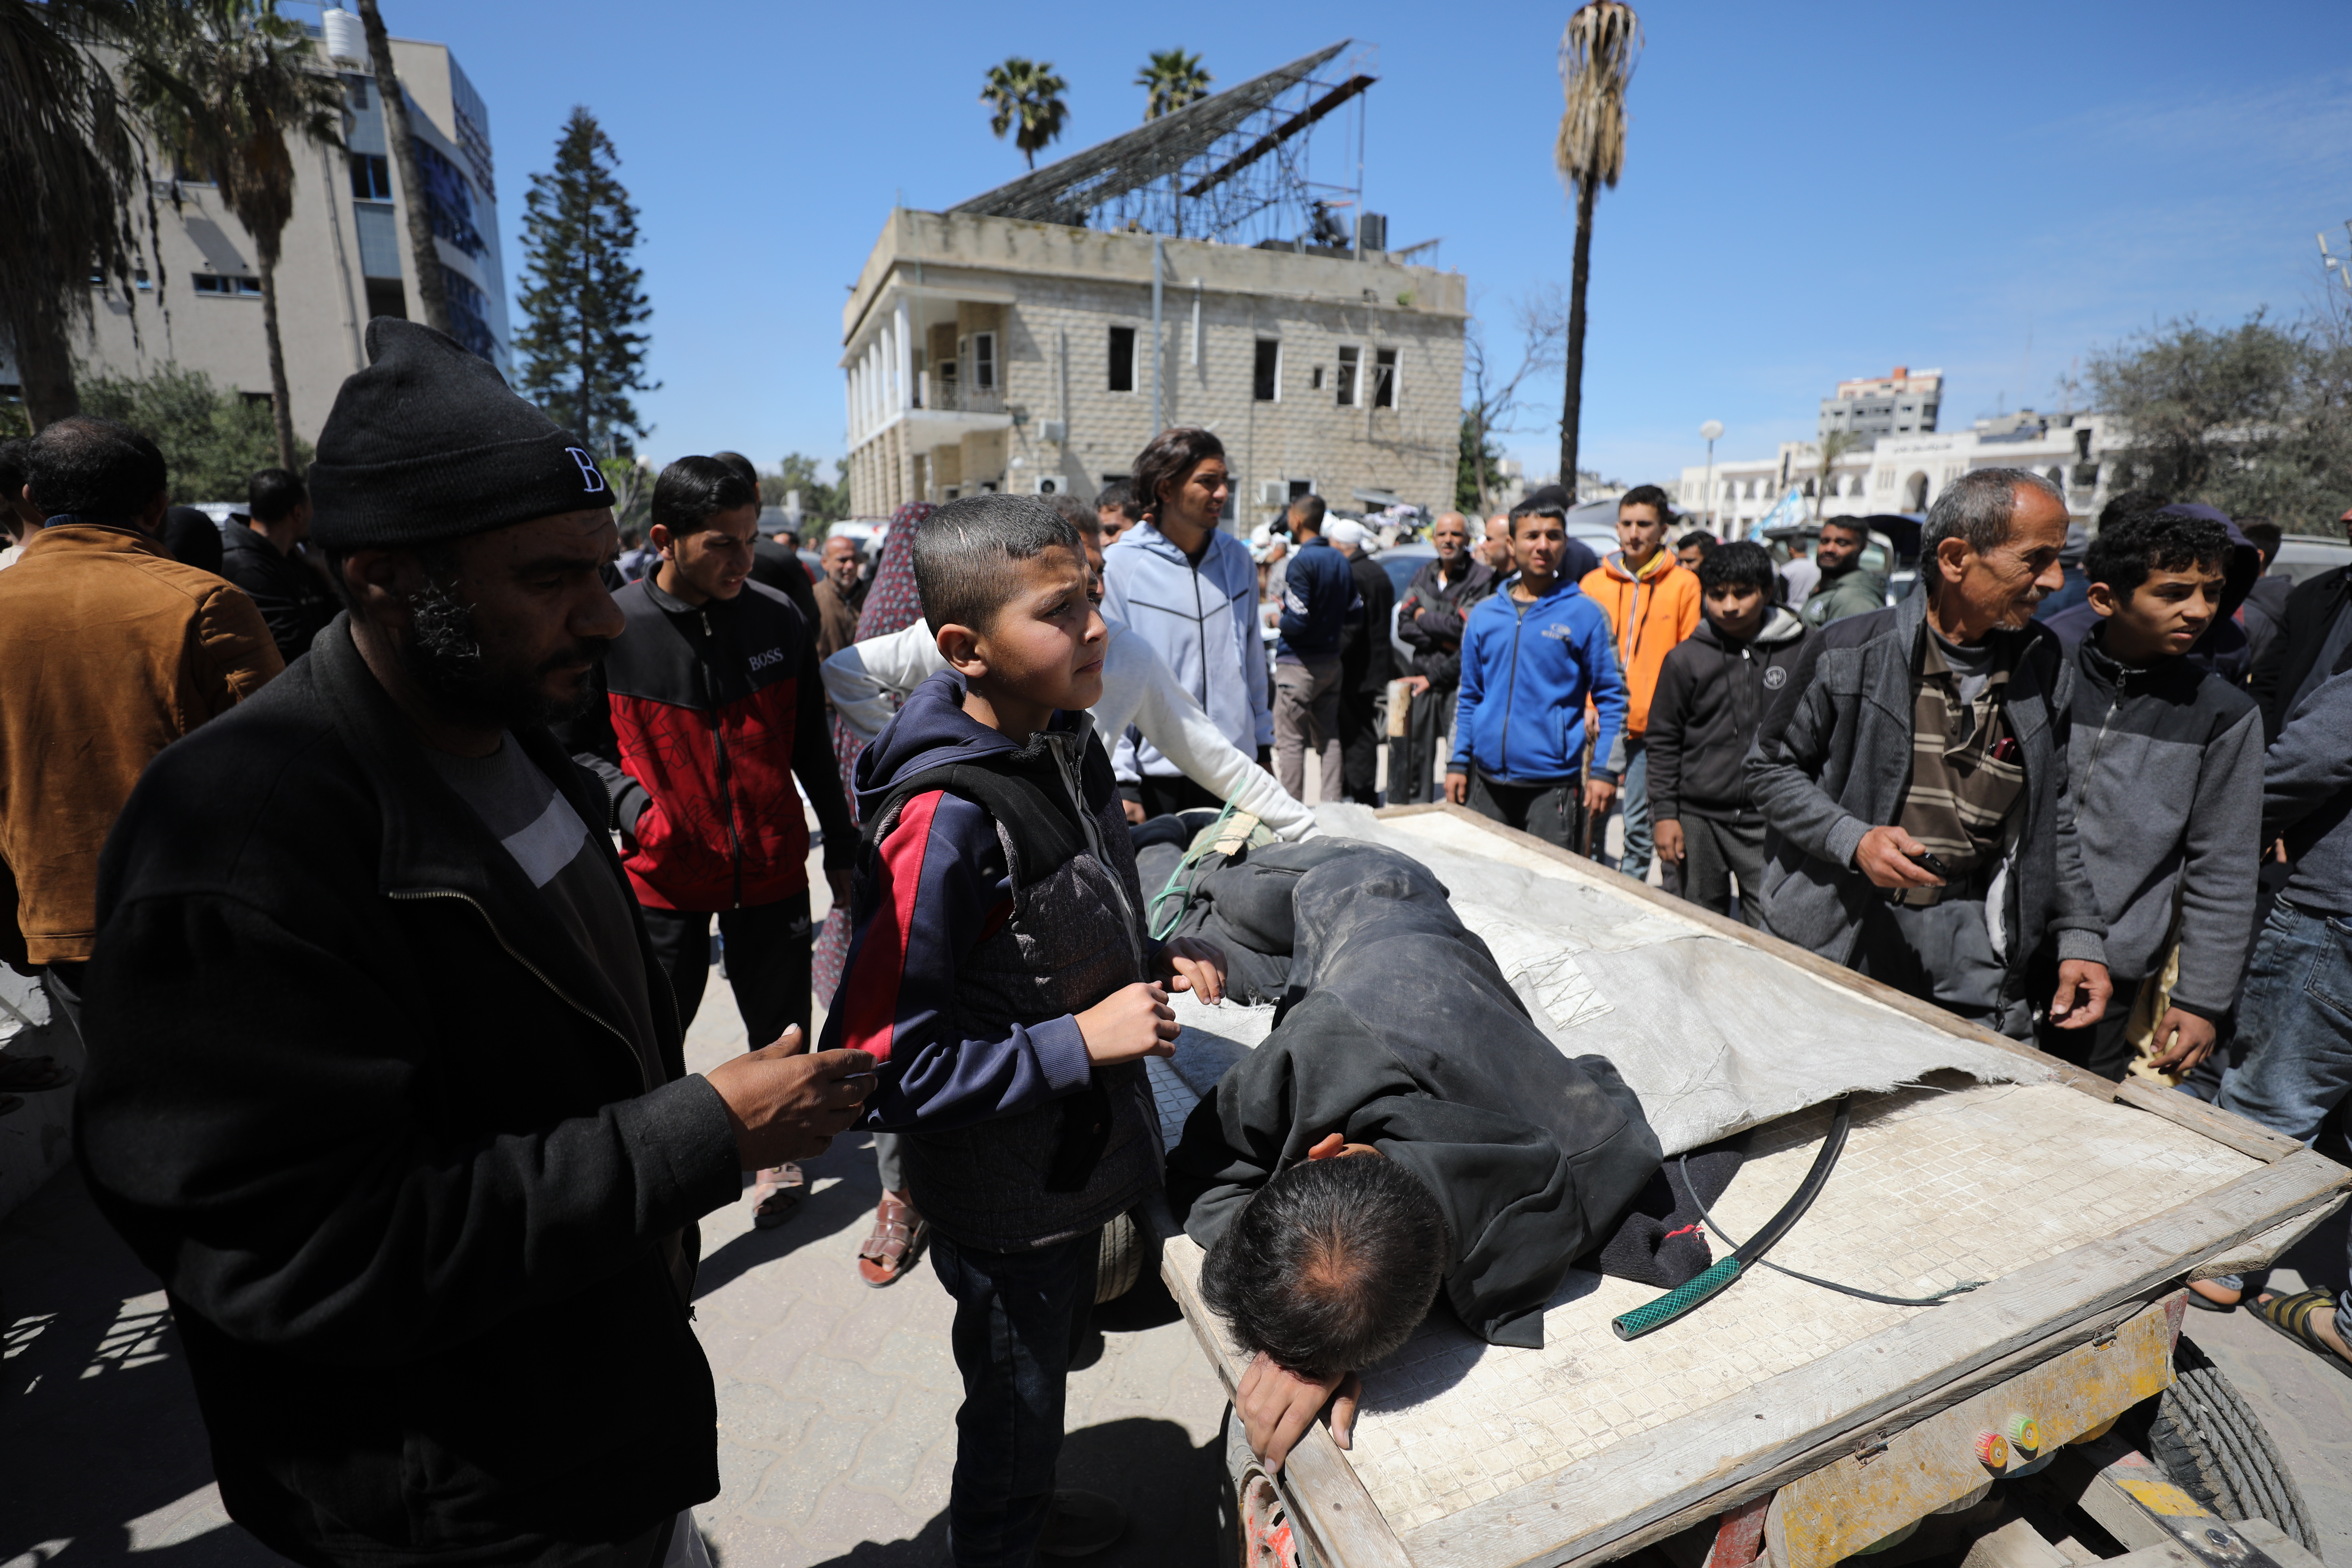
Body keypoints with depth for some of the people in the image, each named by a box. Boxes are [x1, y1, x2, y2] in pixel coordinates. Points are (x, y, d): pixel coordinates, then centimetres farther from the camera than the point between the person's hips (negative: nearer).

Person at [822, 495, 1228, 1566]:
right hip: (1003, 1191, -8)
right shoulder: (942, 820, -32)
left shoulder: (1067, 745, -4)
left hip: (1078, 1150, 8)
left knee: (1050, 1358, 31)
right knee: (1015, 1393, 20)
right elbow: (880, 1064, -29)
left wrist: (1160, 962, -6)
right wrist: (1080, 1041, -28)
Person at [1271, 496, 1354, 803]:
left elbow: (1297, 622, -20)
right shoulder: (1340, 560, 9)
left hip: (1299, 663, -8)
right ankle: (1331, 805, 16)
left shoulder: (1302, 562, -15)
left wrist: (1277, 620, -1)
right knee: (1329, 738, 12)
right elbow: (1353, 612, 13)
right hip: (1331, 661, 8)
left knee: (1290, 741, -3)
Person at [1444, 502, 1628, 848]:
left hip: (1553, 784, -3)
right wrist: (1458, 762, 8)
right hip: (1487, 779, 4)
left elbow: (1612, 698, 0)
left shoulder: (1585, 614, -2)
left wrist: (1604, 771, -7)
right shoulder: (1483, 613, 8)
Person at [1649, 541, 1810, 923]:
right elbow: (1664, 742, 6)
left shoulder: (1802, 652, 2)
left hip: (1773, 820, -1)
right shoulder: (1685, 659, 3)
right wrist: (1665, 814, 1)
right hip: (1699, 819, 1)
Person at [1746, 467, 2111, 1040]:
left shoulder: (2046, 667, 5)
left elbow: (2053, 812, 12)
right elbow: (1771, 767, -4)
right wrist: (1852, 840, -19)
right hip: (1833, 938, -3)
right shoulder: (1850, 650, -10)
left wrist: (2080, 937, 7)